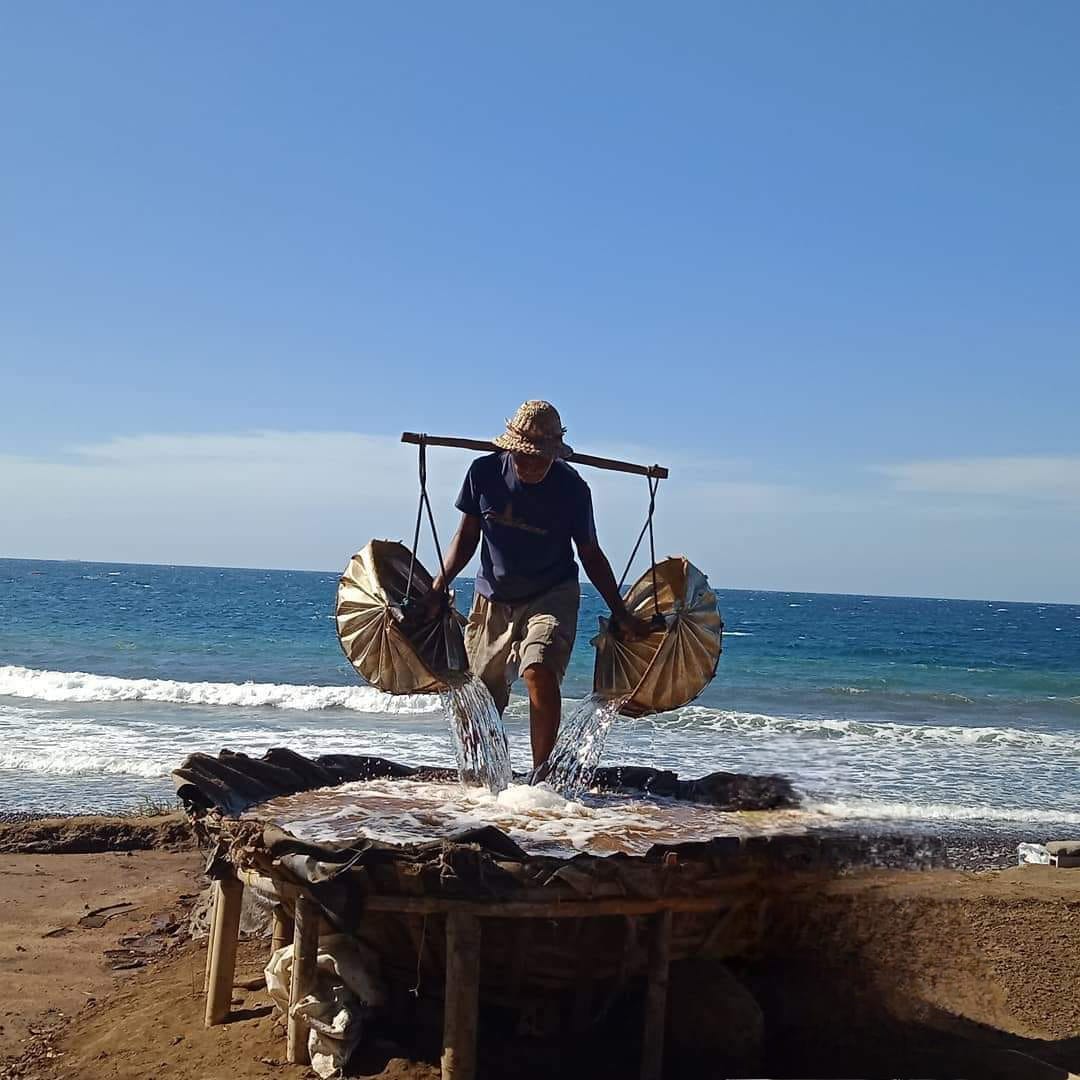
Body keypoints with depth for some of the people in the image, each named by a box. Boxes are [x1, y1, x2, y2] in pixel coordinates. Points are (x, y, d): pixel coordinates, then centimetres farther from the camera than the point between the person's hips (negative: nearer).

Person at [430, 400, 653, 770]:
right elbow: (467, 535, 3)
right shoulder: (485, 472, -9)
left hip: (552, 596, -3)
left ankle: (540, 774, -17)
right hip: (494, 598, 3)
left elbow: (590, 555, -1)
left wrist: (621, 614, -1)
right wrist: (441, 581, -11)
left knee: (540, 673, -27)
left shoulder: (571, 488, -13)